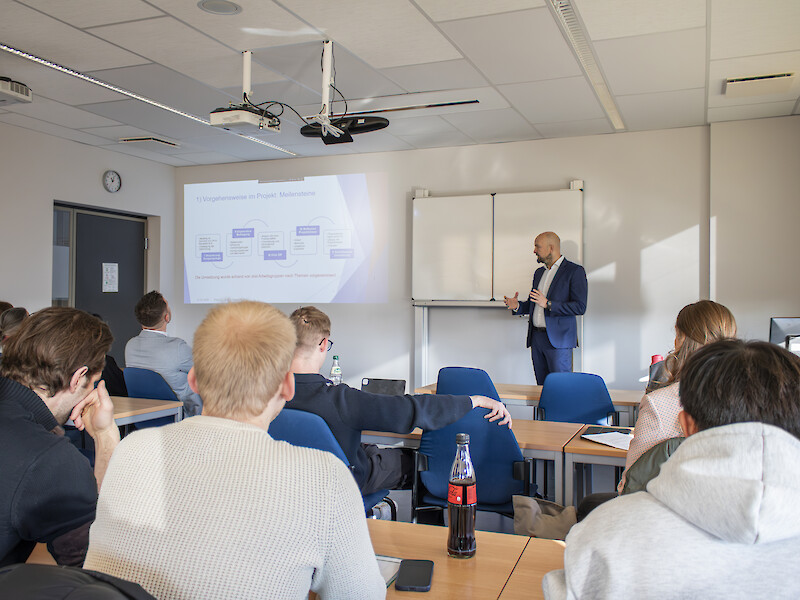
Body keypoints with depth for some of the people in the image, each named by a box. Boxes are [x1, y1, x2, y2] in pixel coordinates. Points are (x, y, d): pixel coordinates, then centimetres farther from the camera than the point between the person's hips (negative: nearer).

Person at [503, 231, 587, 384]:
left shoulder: (575, 271, -5)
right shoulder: (539, 272, 19)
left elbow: (580, 307, -13)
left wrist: (548, 304, -21)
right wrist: (517, 306, 5)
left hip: (558, 339, -7)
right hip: (536, 337, 7)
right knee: (542, 387, 9)